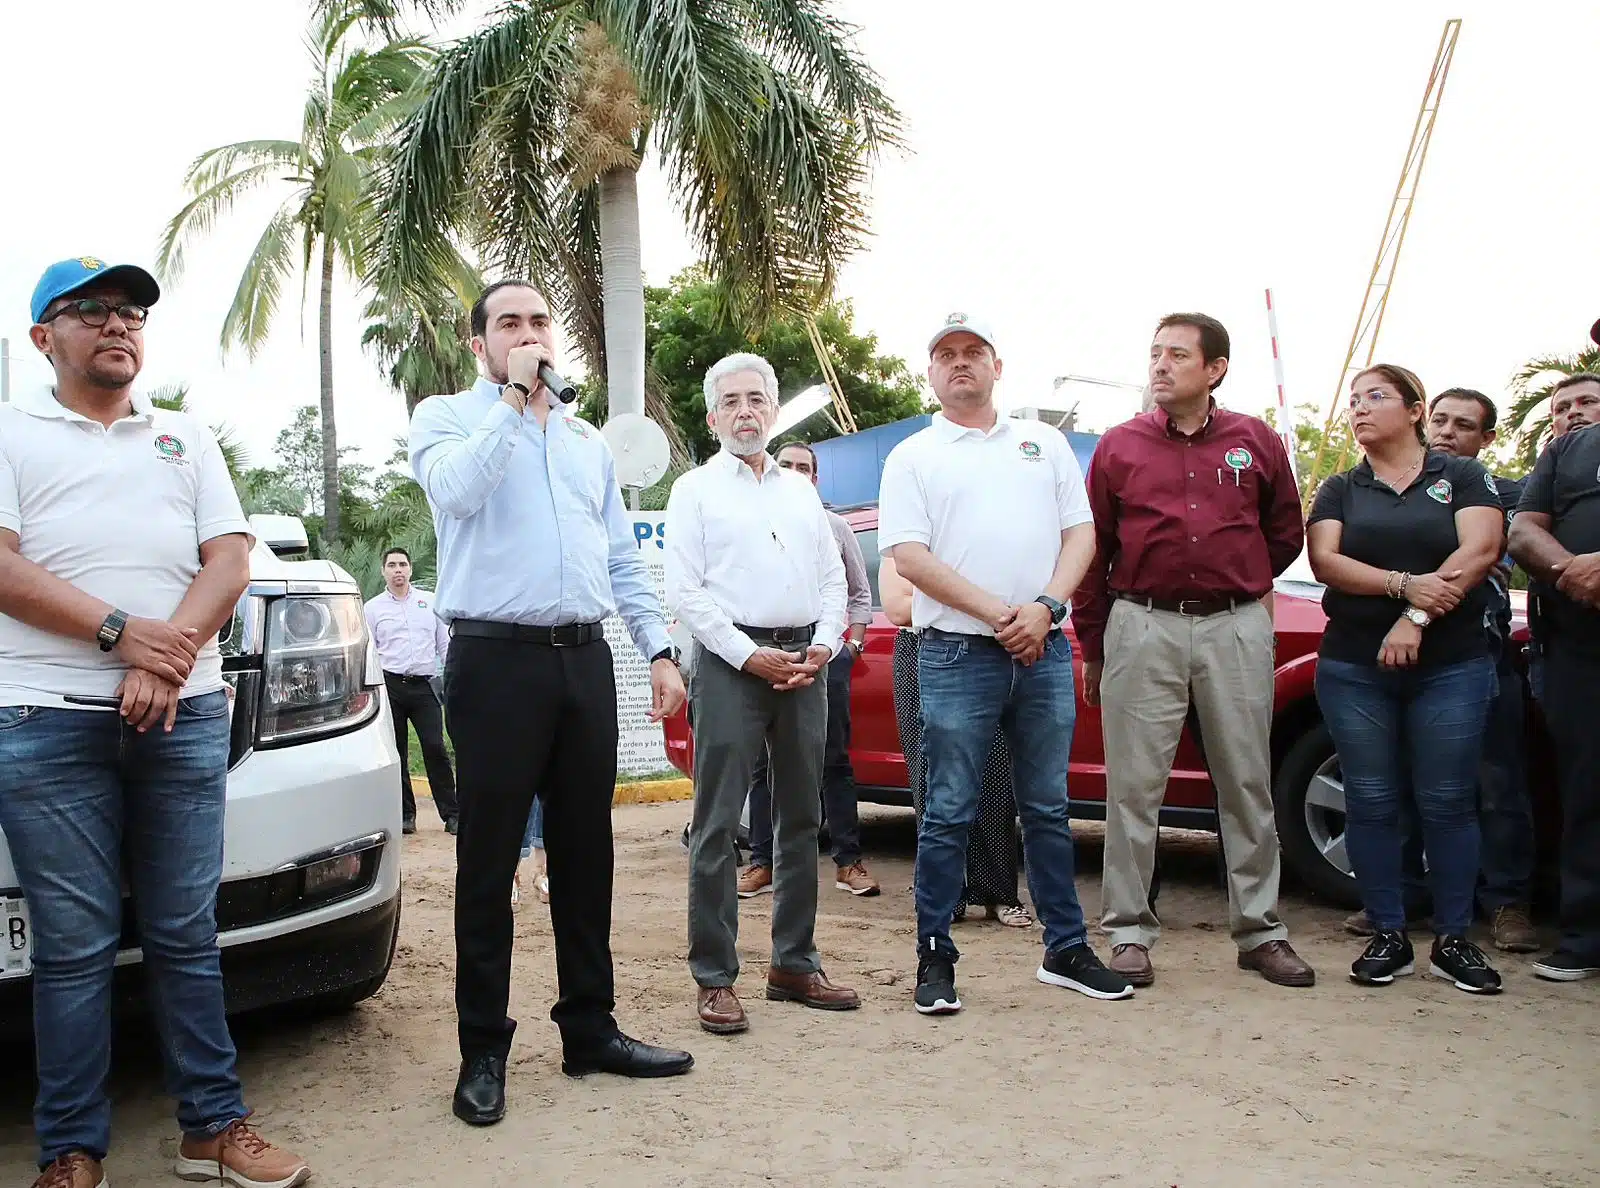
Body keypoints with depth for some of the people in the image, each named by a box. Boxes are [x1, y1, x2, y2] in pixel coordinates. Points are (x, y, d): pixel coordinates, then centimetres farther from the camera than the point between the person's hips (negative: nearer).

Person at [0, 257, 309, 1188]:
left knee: (187, 934, 6)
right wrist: (122, 634, -14)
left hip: (185, 716, 2)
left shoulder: (187, 438, 19)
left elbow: (230, 561, 8)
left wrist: (167, 664, -8)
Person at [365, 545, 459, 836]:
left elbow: (445, 644, 14)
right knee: (395, 753, 4)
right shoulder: (373, 608, 10)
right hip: (390, 685, 1)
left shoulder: (430, 602, 11)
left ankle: (452, 814, -5)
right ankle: (404, 814, 14)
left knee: (435, 747, -9)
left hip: (425, 684, -1)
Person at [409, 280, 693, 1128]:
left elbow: (622, 557, 19)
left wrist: (658, 650, 11)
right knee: (489, 862, 0)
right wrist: (514, 398, -12)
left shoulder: (586, 439, 19)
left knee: (585, 853, 10)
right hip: (497, 659, -5)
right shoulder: (445, 417, 4)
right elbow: (456, 491, -20)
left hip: (585, 658, 5)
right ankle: (483, 1051, 10)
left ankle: (590, 1029, 22)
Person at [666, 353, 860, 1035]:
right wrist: (752, 656, -12)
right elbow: (684, 591, -4)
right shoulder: (696, 490, 5)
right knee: (717, 824, -5)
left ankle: (794, 964, 19)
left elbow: (833, 579, 16)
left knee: (800, 820, 9)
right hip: (731, 662, -5)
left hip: (803, 662, 5)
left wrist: (823, 645, -2)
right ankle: (714, 978, 0)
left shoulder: (801, 491, 19)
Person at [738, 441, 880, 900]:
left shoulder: (836, 527, 12)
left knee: (835, 762, 4)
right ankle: (762, 862, 10)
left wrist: (853, 643, 6)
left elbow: (860, 593, 17)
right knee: (765, 764, 4)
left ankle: (848, 861, 8)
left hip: (826, 656, 0)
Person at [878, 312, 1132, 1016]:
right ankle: (935, 958, 10)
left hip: (1045, 652, 3)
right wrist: (998, 614, -12)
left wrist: (1043, 606, -9)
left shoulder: (1046, 444, 15)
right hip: (956, 657, -3)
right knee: (948, 816, 0)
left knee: (1048, 809, 11)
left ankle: (1066, 951, 21)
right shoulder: (912, 458, 6)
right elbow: (909, 557, -5)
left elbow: (1080, 534, 9)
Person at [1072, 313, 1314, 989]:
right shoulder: (1119, 447, 6)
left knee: (1248, 786, 6)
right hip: (1142, 629, -1)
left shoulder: (1257, 442, 8)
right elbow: (1092, 551, 8)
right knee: (1133, 787, 0)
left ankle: (1260, 930, 16)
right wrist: (1093, 647, 8)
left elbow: (1285, 534, 19)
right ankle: (1129, 932, 9)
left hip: (1237, 631, 1)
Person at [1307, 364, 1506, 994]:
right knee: (1371, 801, 1)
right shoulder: (1339, 490, 12)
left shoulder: (1462, 477, 7)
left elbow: (1480, 550, -8)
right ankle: (1389, 937, 10)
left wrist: (1417, 618, -18)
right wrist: (1405, 584, -18)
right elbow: (1325, 561, -4)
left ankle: (1453, 941, 10)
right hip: (1354, 666, 2)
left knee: (1447, 801, 0)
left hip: (1451, 664, -2)